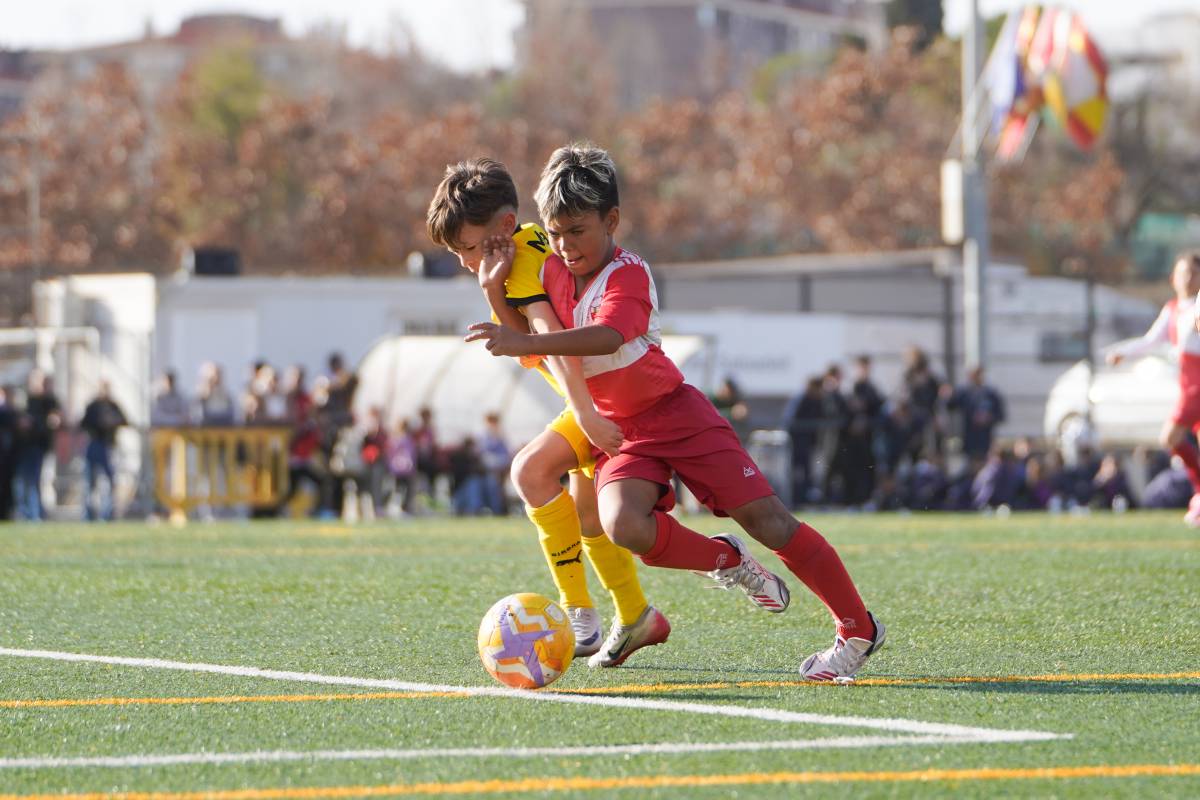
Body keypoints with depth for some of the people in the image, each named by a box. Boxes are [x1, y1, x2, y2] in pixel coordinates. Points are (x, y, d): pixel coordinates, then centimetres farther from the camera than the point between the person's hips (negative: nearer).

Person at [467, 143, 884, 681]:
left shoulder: (628, 274, -18)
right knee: (623, 525, -28)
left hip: (676, 413, -4)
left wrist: (524, 343, -51)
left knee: (768, 521, -9)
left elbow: (608, 336, -39)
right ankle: (725, 561, 1)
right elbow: (531, 348, 11)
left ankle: (858, 629, 6)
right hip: (619, 434, 4)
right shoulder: (552, 273, 2)